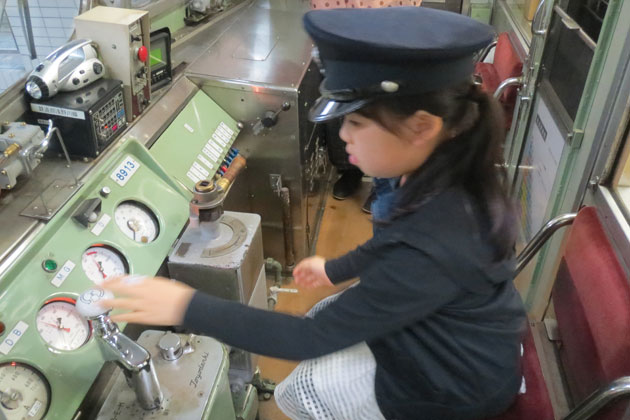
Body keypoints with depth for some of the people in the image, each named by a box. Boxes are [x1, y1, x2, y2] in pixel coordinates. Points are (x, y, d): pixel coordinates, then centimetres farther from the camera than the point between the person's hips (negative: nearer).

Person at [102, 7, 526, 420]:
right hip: (458, 340, 7)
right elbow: (395, 245, 7)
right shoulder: (453, 182, -15)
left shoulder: (429, 252, -41)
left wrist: (189, 308, -28)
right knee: (323, 316, 15)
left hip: (454, 383, -7)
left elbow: (313, 337, -31)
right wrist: (336, 269, 20)